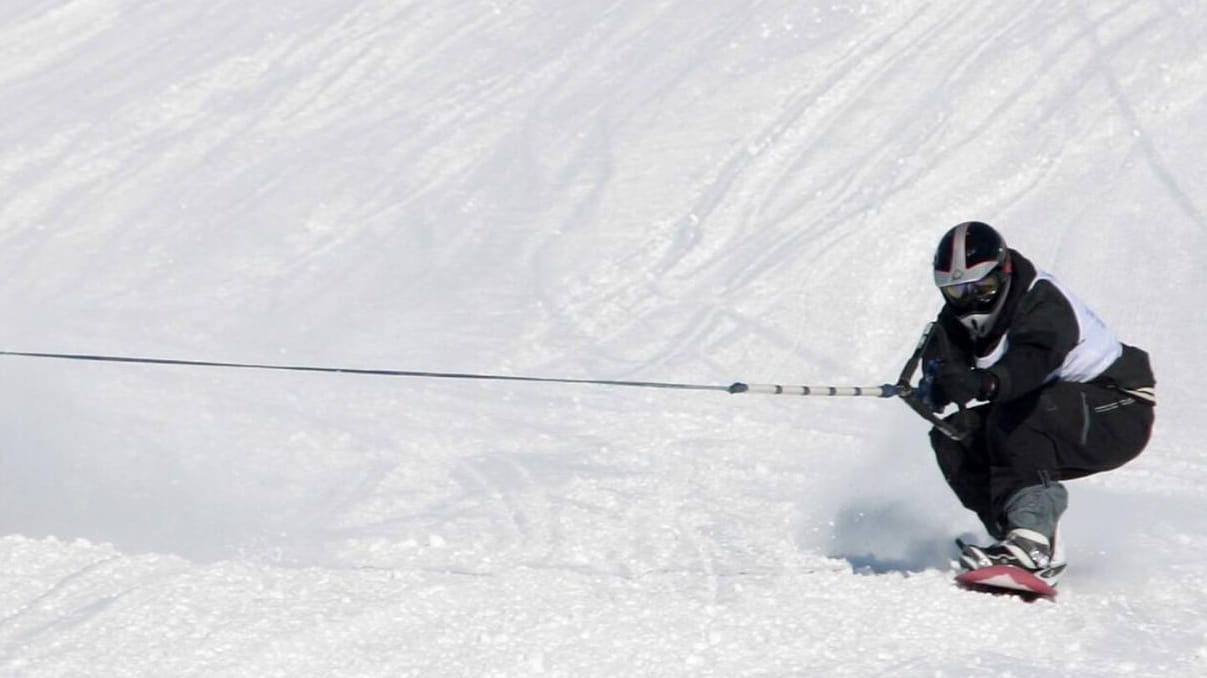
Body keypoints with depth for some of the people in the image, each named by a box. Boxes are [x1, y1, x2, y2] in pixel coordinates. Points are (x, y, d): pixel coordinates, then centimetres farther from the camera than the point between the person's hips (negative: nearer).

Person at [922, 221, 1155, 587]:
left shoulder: (1045, 303, -23)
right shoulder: (958, 318, 1)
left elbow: (1034, 358, -44)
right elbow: (941, 361, -17)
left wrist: (984, 383, -63)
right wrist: (940, 383, -42)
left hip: (1118, 413, -9)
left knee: (1010, 421, -32)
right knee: (952, 436, -8)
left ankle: (1032, 535, -44)